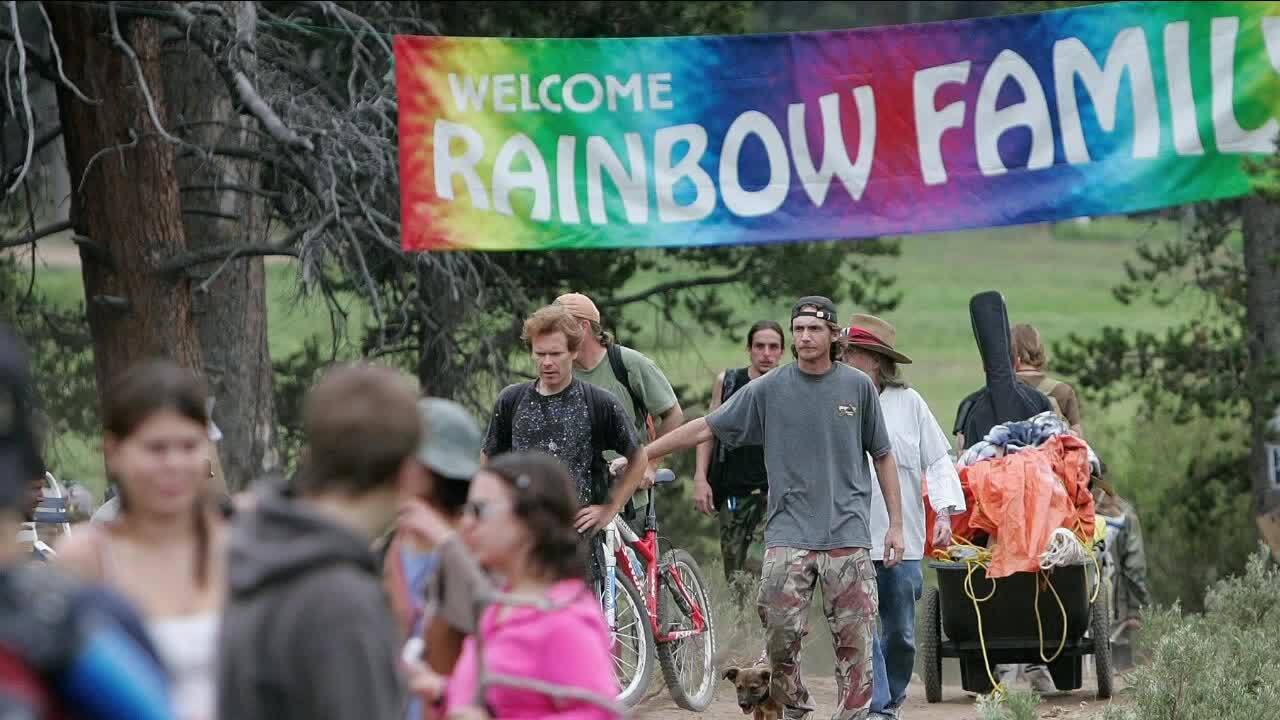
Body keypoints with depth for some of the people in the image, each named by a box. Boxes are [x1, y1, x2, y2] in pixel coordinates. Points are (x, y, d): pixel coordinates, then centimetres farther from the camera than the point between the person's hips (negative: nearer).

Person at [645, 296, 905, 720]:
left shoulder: (858, 387, 6)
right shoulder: (769, 390, 4)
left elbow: (882, 457, 13)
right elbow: (706, 428, 7)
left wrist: (896, 524, 9)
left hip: (848, 534, 0)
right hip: (788, 533, 0)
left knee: (854, 640, -3)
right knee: (781, 636, -6)